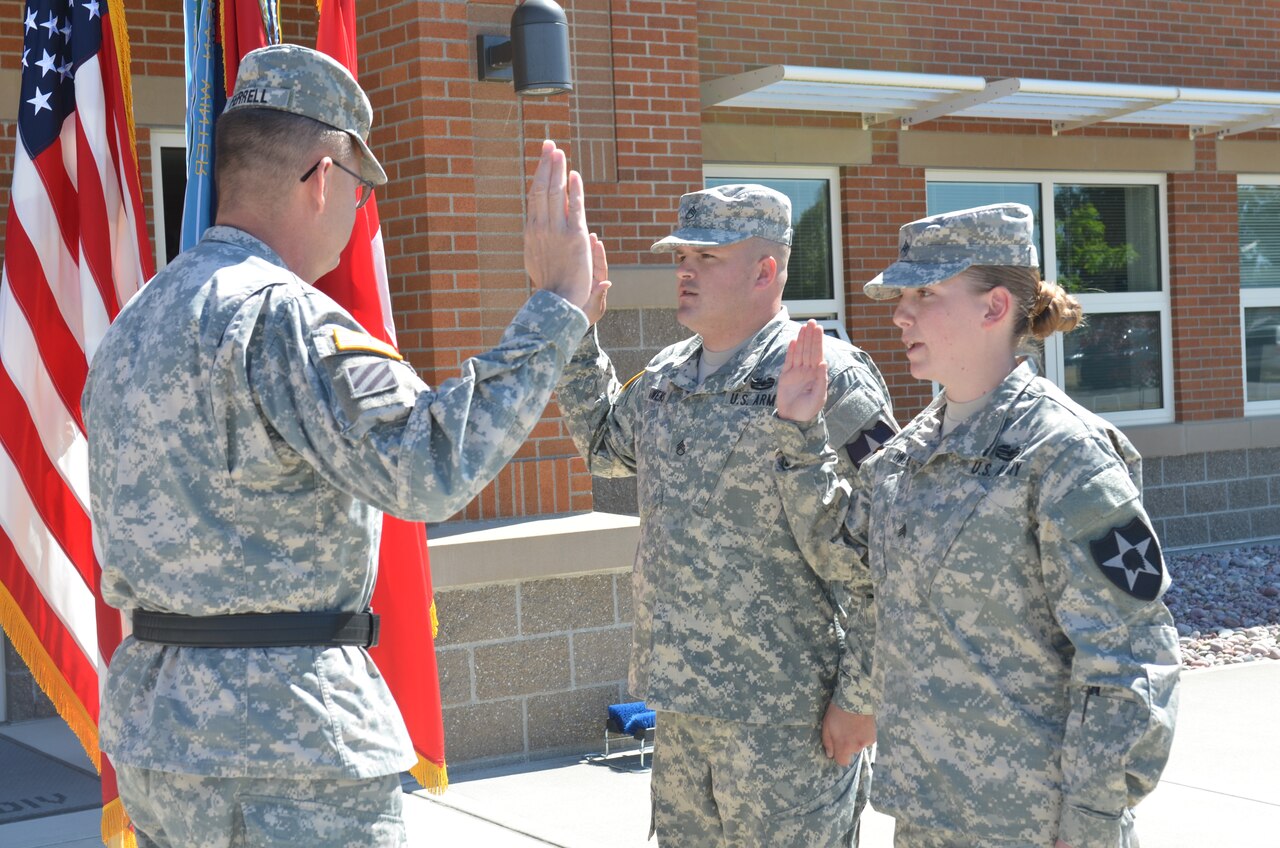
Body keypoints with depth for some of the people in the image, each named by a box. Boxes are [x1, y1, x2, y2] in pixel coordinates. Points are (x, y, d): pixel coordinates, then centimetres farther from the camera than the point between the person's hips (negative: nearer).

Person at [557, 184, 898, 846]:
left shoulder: (825, 376, -13)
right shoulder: (668, 376, 11)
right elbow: (604, 446, 30)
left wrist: (858, 697, -15)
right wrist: (578, 329, 18)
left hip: (786, 712, -7)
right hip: (680, 696, 8)